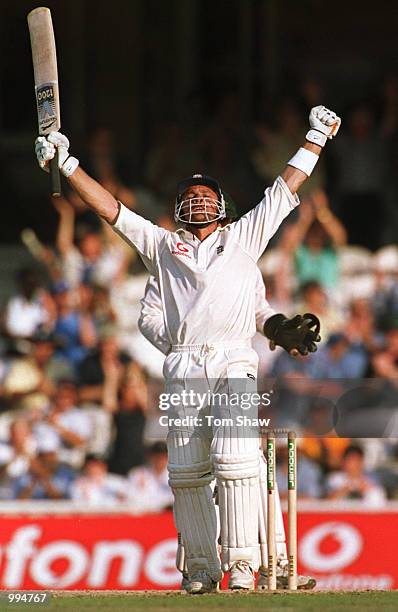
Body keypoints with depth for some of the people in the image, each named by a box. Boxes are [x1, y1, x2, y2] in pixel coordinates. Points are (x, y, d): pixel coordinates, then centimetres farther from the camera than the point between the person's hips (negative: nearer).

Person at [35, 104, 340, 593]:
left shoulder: (244, 238, 21)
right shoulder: (162, 245, 23)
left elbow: (284, 190, 23)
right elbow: (111, 209, 20)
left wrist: (315, 140, 23)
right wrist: (68, 166, 16)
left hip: (235, 364, -2)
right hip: (184, 367, 2)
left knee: (235, 462, -16)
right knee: (186, 474, -3)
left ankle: (242, 565, -15)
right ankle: (202, 568, 3)